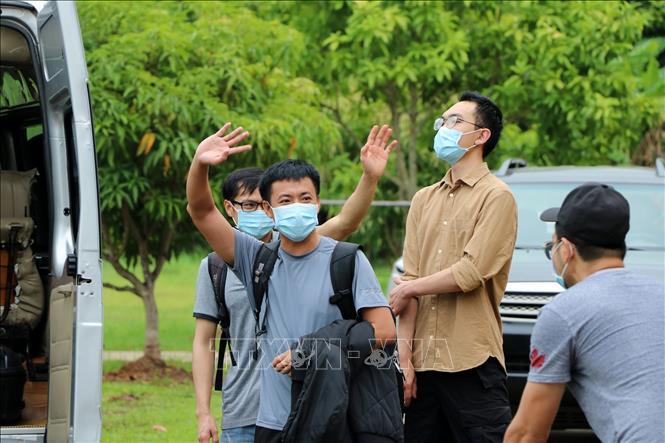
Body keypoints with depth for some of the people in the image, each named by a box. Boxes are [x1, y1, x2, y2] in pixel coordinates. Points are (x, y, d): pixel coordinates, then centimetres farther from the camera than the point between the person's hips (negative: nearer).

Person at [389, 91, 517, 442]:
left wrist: (408, 290, 2)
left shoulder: (496, 197, -3)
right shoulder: (424, 200, 16)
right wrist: (405, 359, 0)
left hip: (473, 363, -6)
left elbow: (471, 274, -12)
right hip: (424, 361, 6)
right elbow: (409, 279, 8)